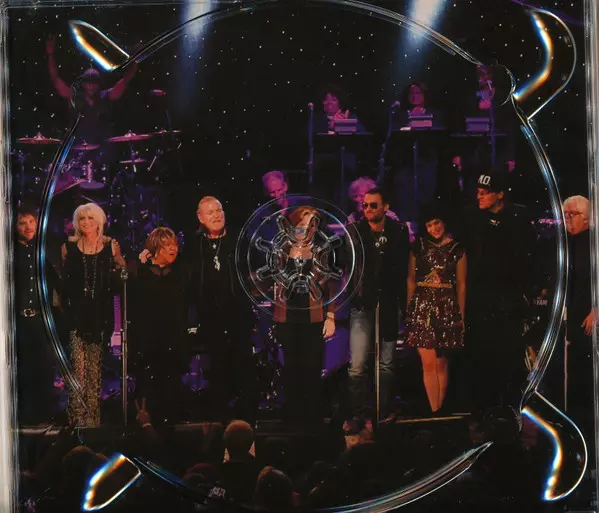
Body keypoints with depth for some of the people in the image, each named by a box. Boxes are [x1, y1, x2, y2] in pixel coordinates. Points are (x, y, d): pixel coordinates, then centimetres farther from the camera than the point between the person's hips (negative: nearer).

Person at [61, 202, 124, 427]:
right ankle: (78, 416, -6)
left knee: (95, 367, 5)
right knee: (78, 366, -9)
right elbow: (63, 279, 11)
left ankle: (93, 415, 11)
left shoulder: (111, 246, 5)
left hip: (100, 313, 1)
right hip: (77, 313, -1)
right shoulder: (69, 247, 6)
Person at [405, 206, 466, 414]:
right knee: (428, 363, -5)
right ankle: (434, 413, -3)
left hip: (447, 308, 0)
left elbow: (461, 285, 6)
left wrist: (461, 315, 3)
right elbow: (411, 279, 11)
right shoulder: (418, 246, 7)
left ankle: (439, 411, 13)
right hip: (422, 307, 0)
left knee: (441, 363, 5)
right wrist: (409, 309, 5)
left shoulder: (457, 249, 4)